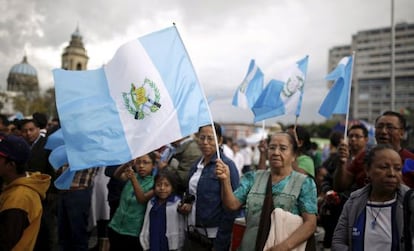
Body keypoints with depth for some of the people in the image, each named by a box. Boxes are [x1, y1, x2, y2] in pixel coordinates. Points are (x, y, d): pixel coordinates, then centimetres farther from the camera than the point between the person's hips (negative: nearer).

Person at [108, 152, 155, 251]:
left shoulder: (153, 183, -7)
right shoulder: (132, 176, 4)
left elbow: (142, 199, -22)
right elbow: (117, 175, -15)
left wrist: (133, 179, -35)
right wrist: (127, 164, -35)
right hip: (116, 227, 4)